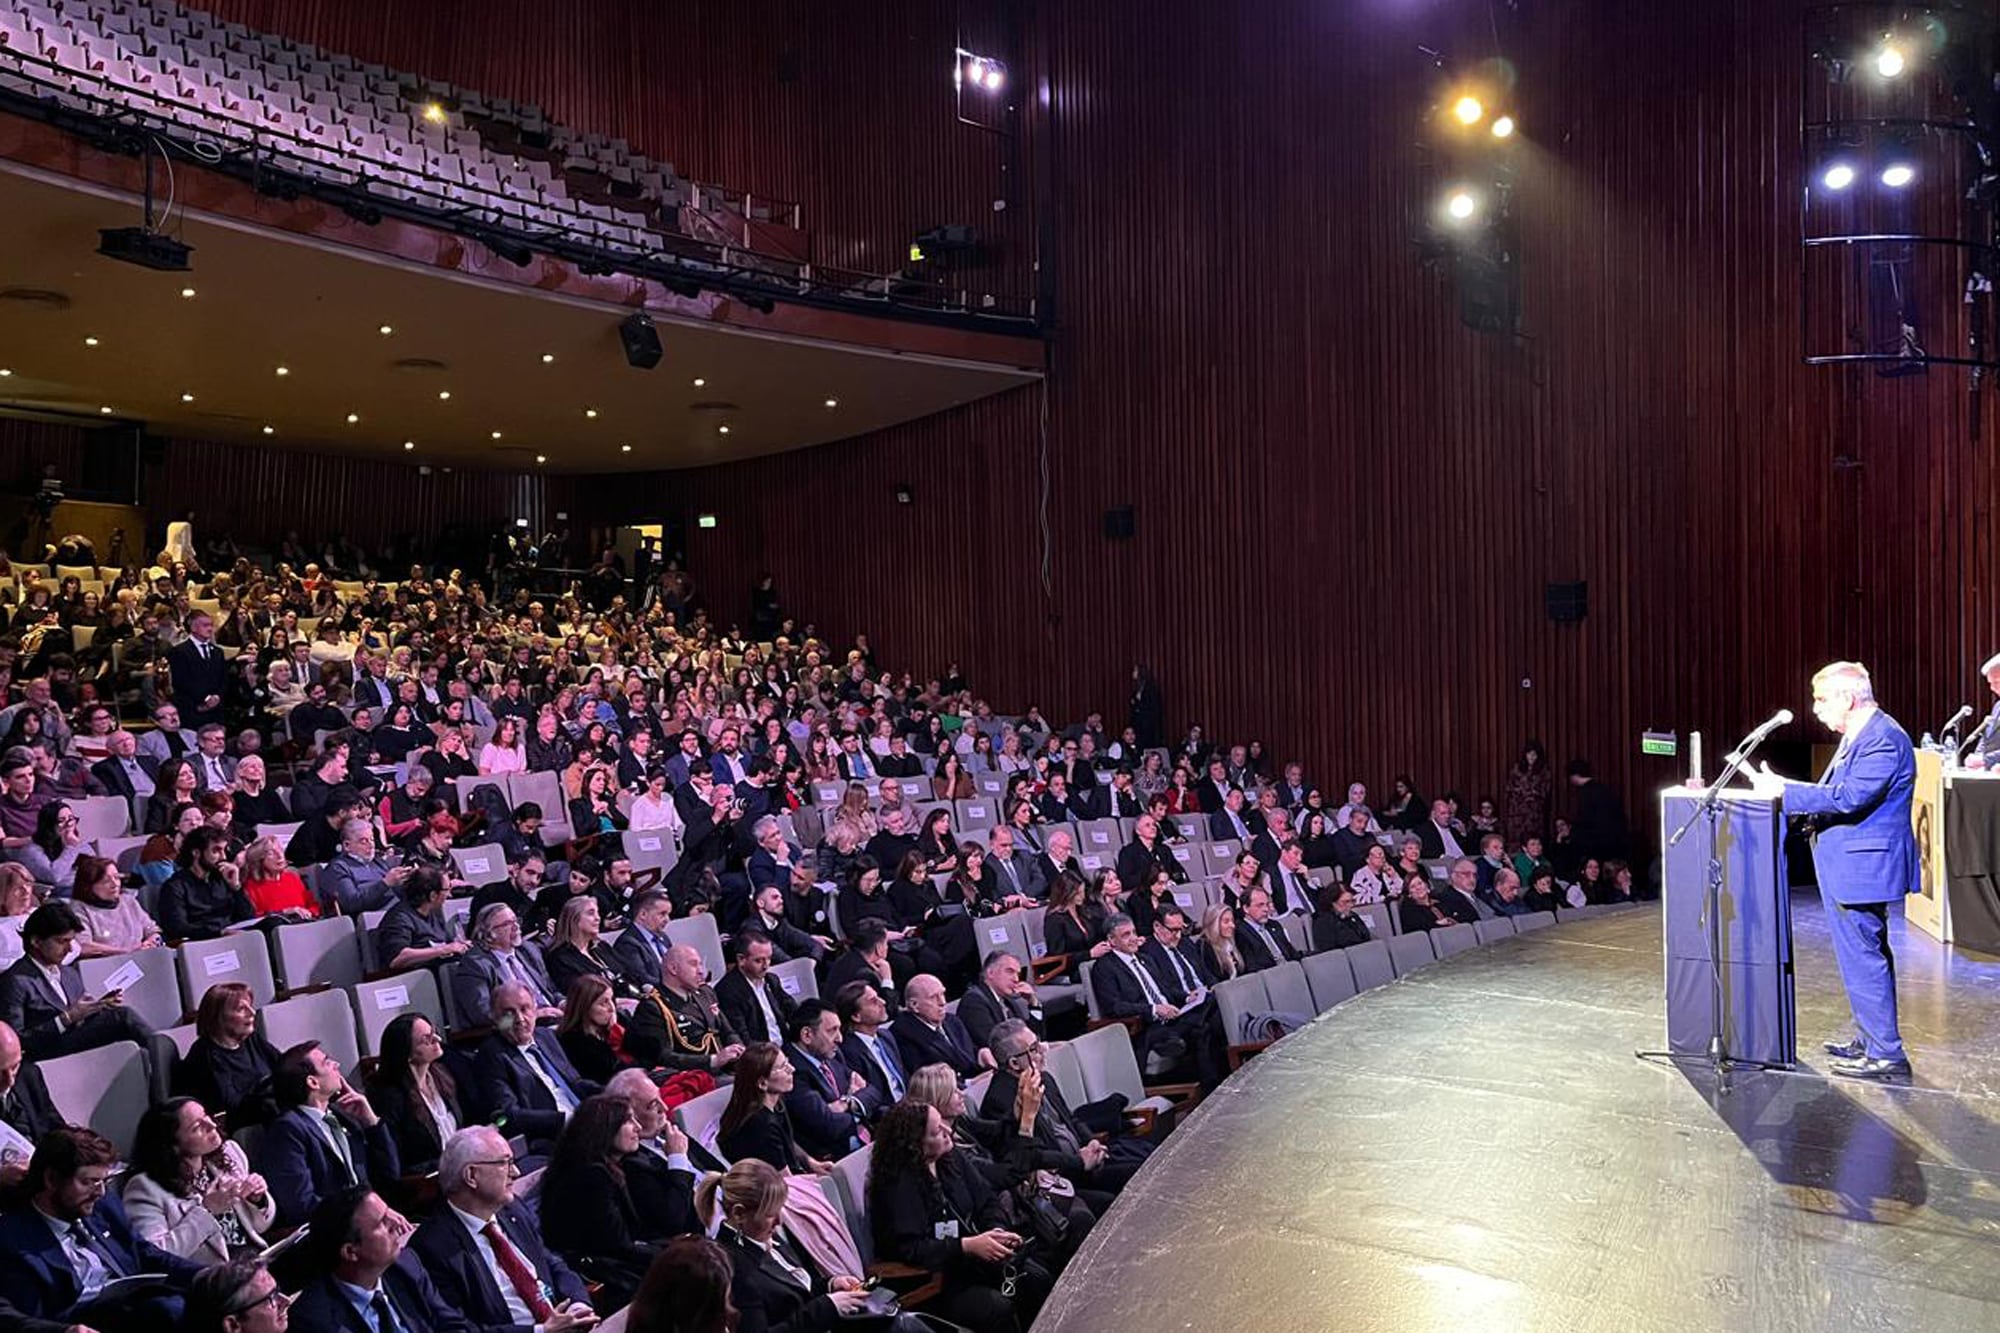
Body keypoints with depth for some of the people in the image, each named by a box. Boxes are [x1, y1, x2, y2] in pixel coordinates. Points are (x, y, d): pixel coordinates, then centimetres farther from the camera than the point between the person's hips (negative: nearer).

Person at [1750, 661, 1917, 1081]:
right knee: (1868, 956, 19)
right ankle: (1872, 1039, 30)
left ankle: (1885, 1054, 0)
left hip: (1862, 868, -11)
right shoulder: (1858, 735, 14)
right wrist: (1793, 794, 9)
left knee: (1862, 958, -6)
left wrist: (1785, 790, -23)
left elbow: (1849, 797, -27)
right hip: (1849, 867, 11)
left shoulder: (1883, 739, -19)